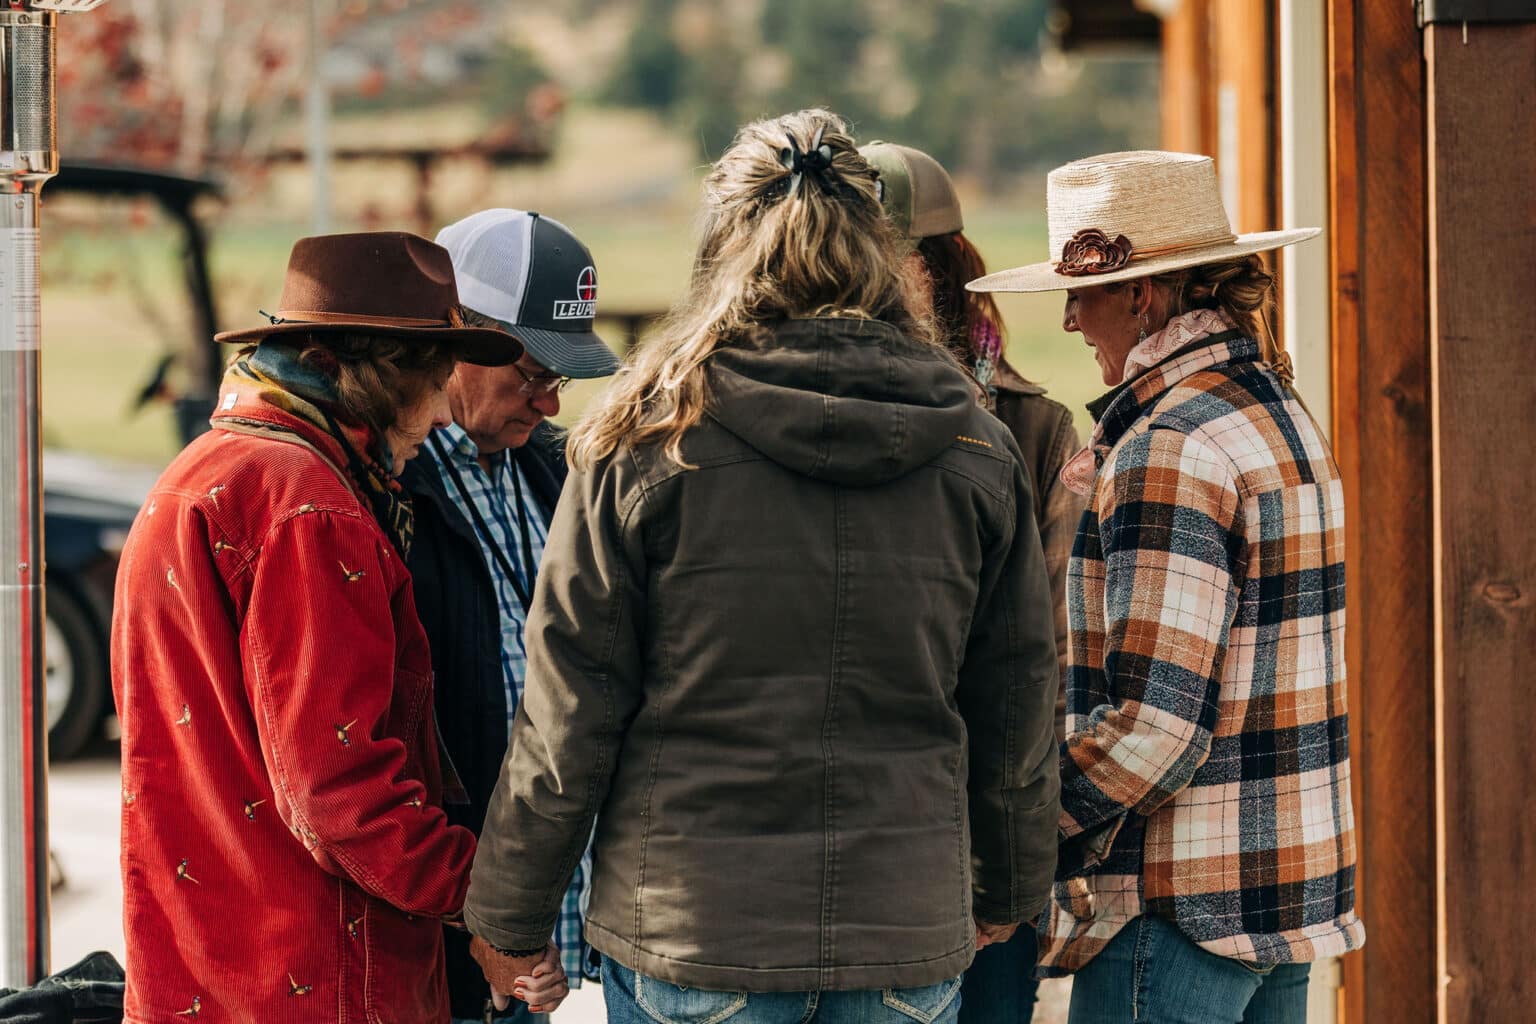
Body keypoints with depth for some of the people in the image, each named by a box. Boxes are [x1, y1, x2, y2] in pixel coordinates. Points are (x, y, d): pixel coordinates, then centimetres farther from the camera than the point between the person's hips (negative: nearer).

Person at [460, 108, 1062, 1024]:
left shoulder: (647, 443, -7)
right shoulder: (975, 449, 2)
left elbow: (569, 714, -5)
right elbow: (1018, 700, 9)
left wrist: (510, 915, 6)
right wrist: (1009, 890, 25)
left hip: (688, 930, -2)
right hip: (910, 933, 2)